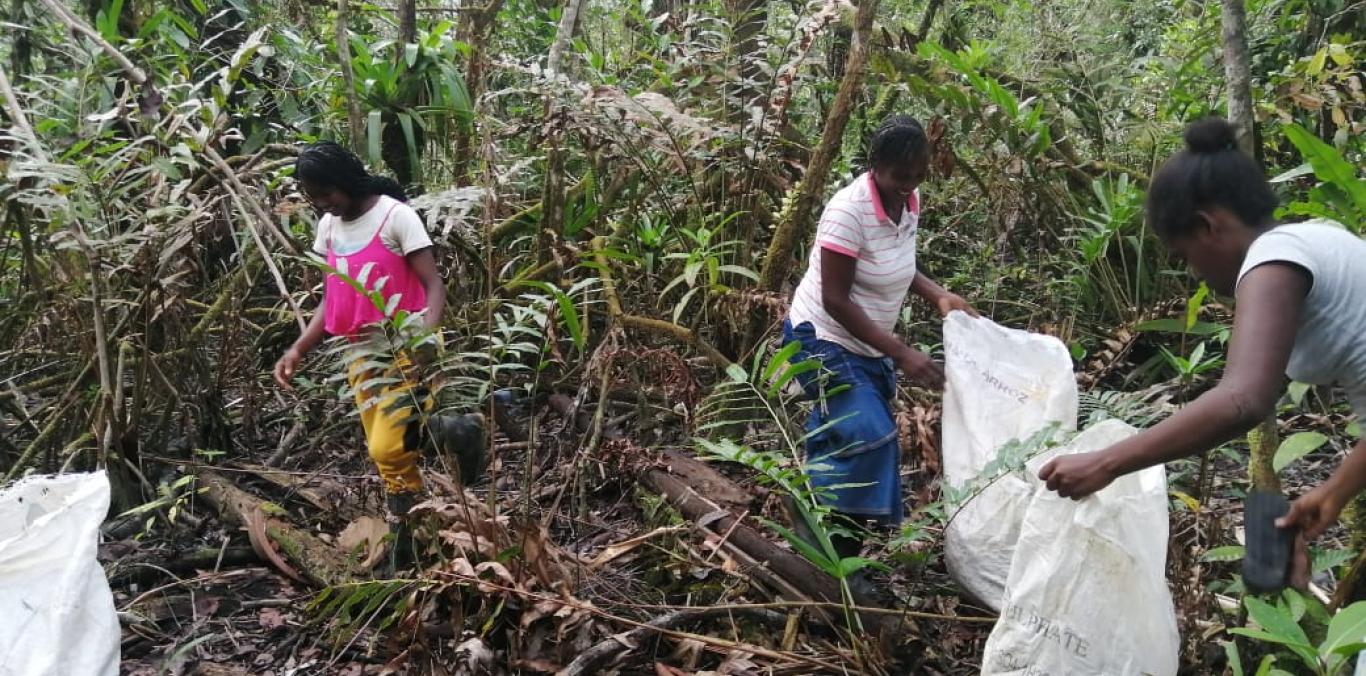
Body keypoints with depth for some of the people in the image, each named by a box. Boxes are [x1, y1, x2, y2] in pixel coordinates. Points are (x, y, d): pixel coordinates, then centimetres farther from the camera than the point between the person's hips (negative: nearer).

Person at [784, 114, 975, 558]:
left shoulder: (911, 200, -2)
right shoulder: (849, 211, -25)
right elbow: (835, 300, -24)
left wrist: (939, 296, -3)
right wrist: (902, 354, -26)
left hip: (865, 345, 8)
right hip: (824, 340, -8)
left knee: (841, 443, 10)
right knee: (870, 437, -19)